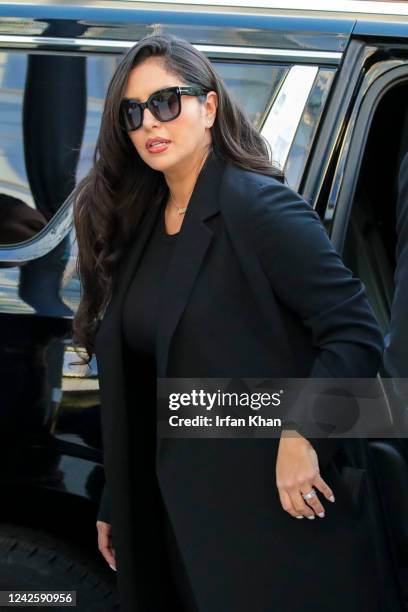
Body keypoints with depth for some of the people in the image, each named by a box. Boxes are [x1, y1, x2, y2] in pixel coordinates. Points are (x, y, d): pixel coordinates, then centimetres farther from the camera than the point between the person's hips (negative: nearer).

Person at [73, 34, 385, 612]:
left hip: (271, 504, -6)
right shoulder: (138, 226, 10)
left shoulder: (262, 207, -11)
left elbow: (357, 333, -16)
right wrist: (115, 506, 14)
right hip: (174, 510, 6)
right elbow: (132, 388, 13)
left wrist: (300, 436, -26)